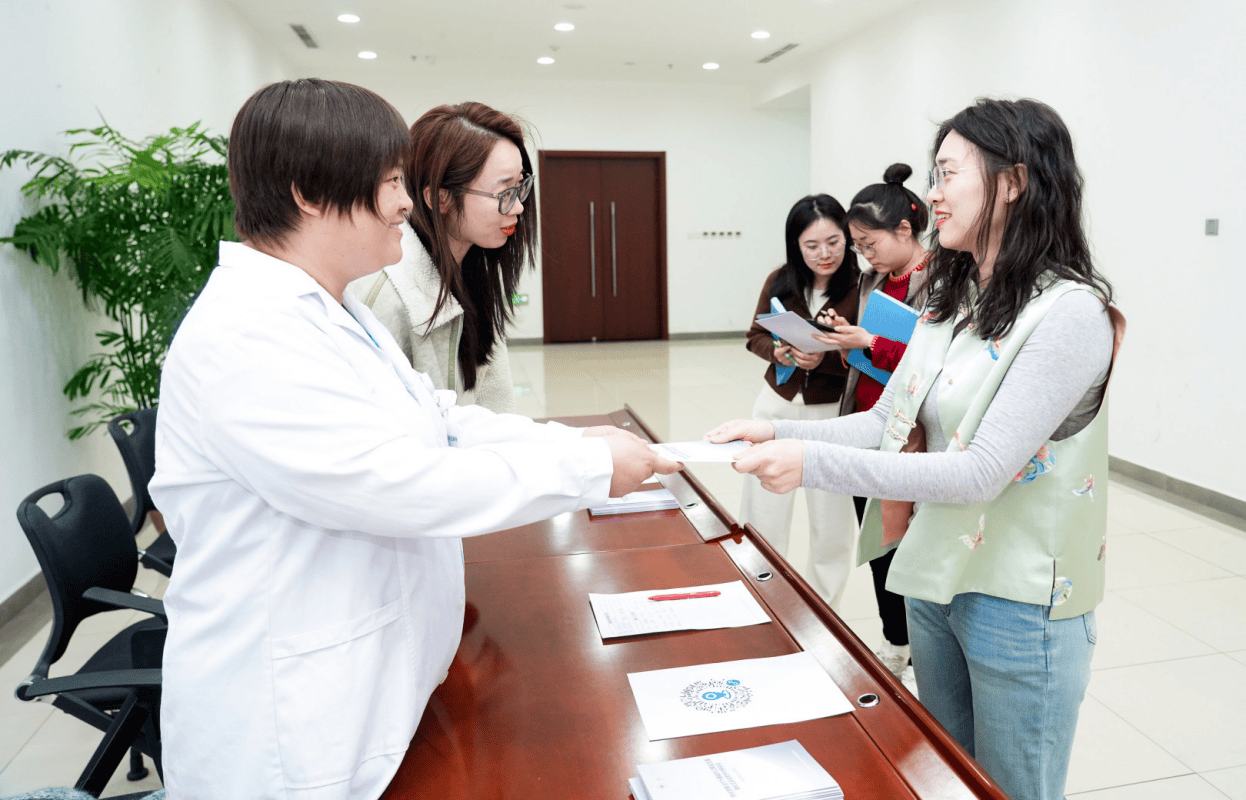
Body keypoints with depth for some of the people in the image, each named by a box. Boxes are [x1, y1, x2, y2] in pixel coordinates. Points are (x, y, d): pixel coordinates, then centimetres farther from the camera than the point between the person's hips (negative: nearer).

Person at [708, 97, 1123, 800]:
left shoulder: (1071, 312, -20)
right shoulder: (950, 303, 5)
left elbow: (982, 472, -26)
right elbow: (888, 423, 3)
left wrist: (816, 463, -32)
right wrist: (778, 432, -11)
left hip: (1020, 602, -7)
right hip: (934, 579, 7)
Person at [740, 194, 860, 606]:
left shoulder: (861, 290, -13)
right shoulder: (780, 282, -2)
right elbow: (755, 336, 8)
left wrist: (825, 358, -29)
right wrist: (777, 352, -12)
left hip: (831, 413, -3)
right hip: (776, 405, 4)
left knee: (831, 522, 12)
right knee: (761, 518, 15)